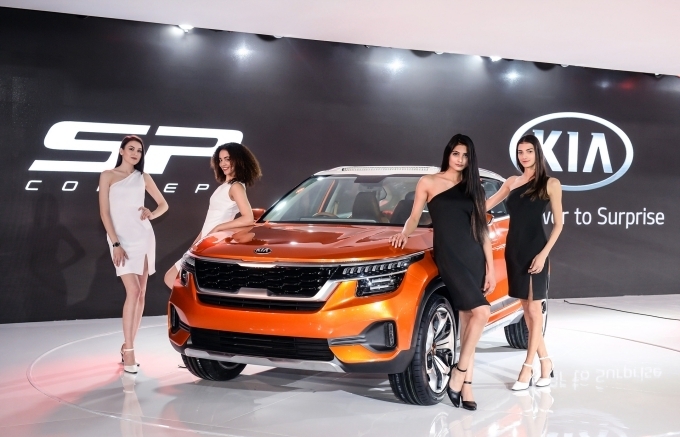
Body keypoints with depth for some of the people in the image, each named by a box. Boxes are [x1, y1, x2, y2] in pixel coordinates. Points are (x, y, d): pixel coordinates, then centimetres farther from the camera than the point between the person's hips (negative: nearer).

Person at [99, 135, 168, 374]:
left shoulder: (143, 177, 12)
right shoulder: (108, 175, 3)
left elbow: (163, 204, 20)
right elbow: (104, 212, -4)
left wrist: (152, 215, -3)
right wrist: (115, 243, -12)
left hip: (143, 236, 4)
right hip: (121, 238, -4)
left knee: (141, 294, 3)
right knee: (133, 292, -15)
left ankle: (128, 346, 13)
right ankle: (128, 350, -10)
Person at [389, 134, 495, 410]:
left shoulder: (473, 188, 16)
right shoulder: (429, 182, 6)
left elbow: (482, 230, 13)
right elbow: (414, 217, 8)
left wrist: (490, 267, 7)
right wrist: (404, 233, -15)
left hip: (474, 256, 5)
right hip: (448, 255, -5)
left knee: (468, 321, 2)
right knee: (481, 312, -18)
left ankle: (464, 384, 7)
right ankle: (460, 376, -7)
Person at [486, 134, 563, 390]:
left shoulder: (550, 184, -2)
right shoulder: (512, 182, 12)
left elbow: (558, 224, -4)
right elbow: (484, 205, 19)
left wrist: (543, 254, -13)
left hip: (534, 249, -6)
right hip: (513, 249, 6)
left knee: (534, 309, -2)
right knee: (526, 309, 8)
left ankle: (528, 367, 0)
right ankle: (545, 363, 17)